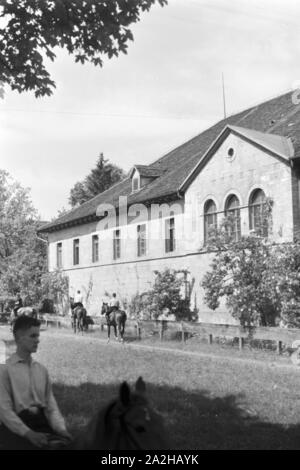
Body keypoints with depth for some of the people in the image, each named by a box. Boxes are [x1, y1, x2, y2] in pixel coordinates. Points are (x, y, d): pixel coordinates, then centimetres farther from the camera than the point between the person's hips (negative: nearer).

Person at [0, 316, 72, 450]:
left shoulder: (42, 370, 13)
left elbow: (51, 405, 11)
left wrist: (61, 429, -6)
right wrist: (29, 433, -19)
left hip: (42, 423, 5)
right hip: (15, 428, -4)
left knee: (68, 443, -19)